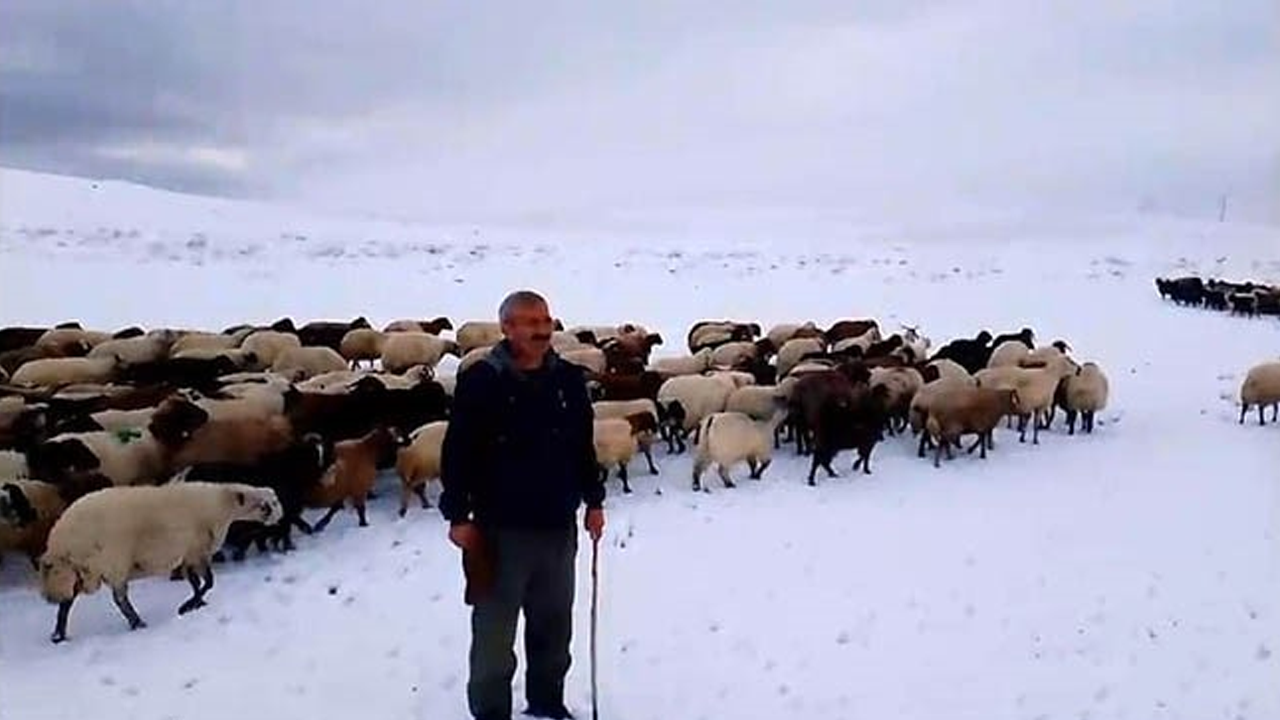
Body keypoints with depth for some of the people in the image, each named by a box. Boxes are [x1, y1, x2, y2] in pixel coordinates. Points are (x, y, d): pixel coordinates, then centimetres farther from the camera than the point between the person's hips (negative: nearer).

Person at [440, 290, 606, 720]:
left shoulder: (569, 379, 4)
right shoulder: (481, 381, -10)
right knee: (494, 629, 5)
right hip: (500, 528, -5)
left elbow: (584, 447, 13)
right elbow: (457, 452, -10)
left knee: (554, 624, 17)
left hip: (558, 526, 5)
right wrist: (458, 515, -12)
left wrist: (593, 500, 13)